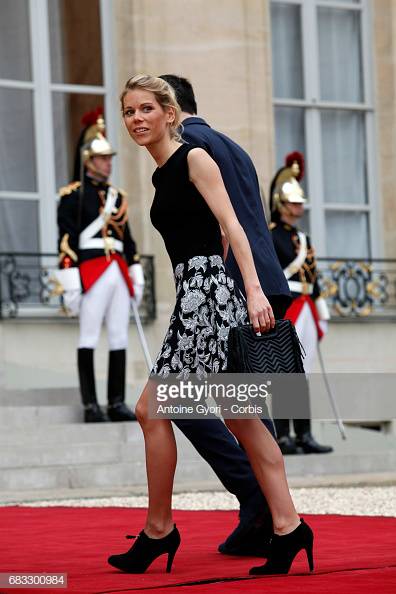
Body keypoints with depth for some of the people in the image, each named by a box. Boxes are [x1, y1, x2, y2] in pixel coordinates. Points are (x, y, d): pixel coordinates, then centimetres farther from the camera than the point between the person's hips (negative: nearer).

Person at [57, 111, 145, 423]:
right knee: (89, 339, -4)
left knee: (120, 338, 4)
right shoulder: (73, 195, -1)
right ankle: (91, 406, -3)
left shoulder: (118, 196, 19)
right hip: (92, 273, -6)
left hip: (119, 274, 7)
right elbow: (67, 241, -8)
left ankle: (117, 404, 8)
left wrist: (136, 272, 14)